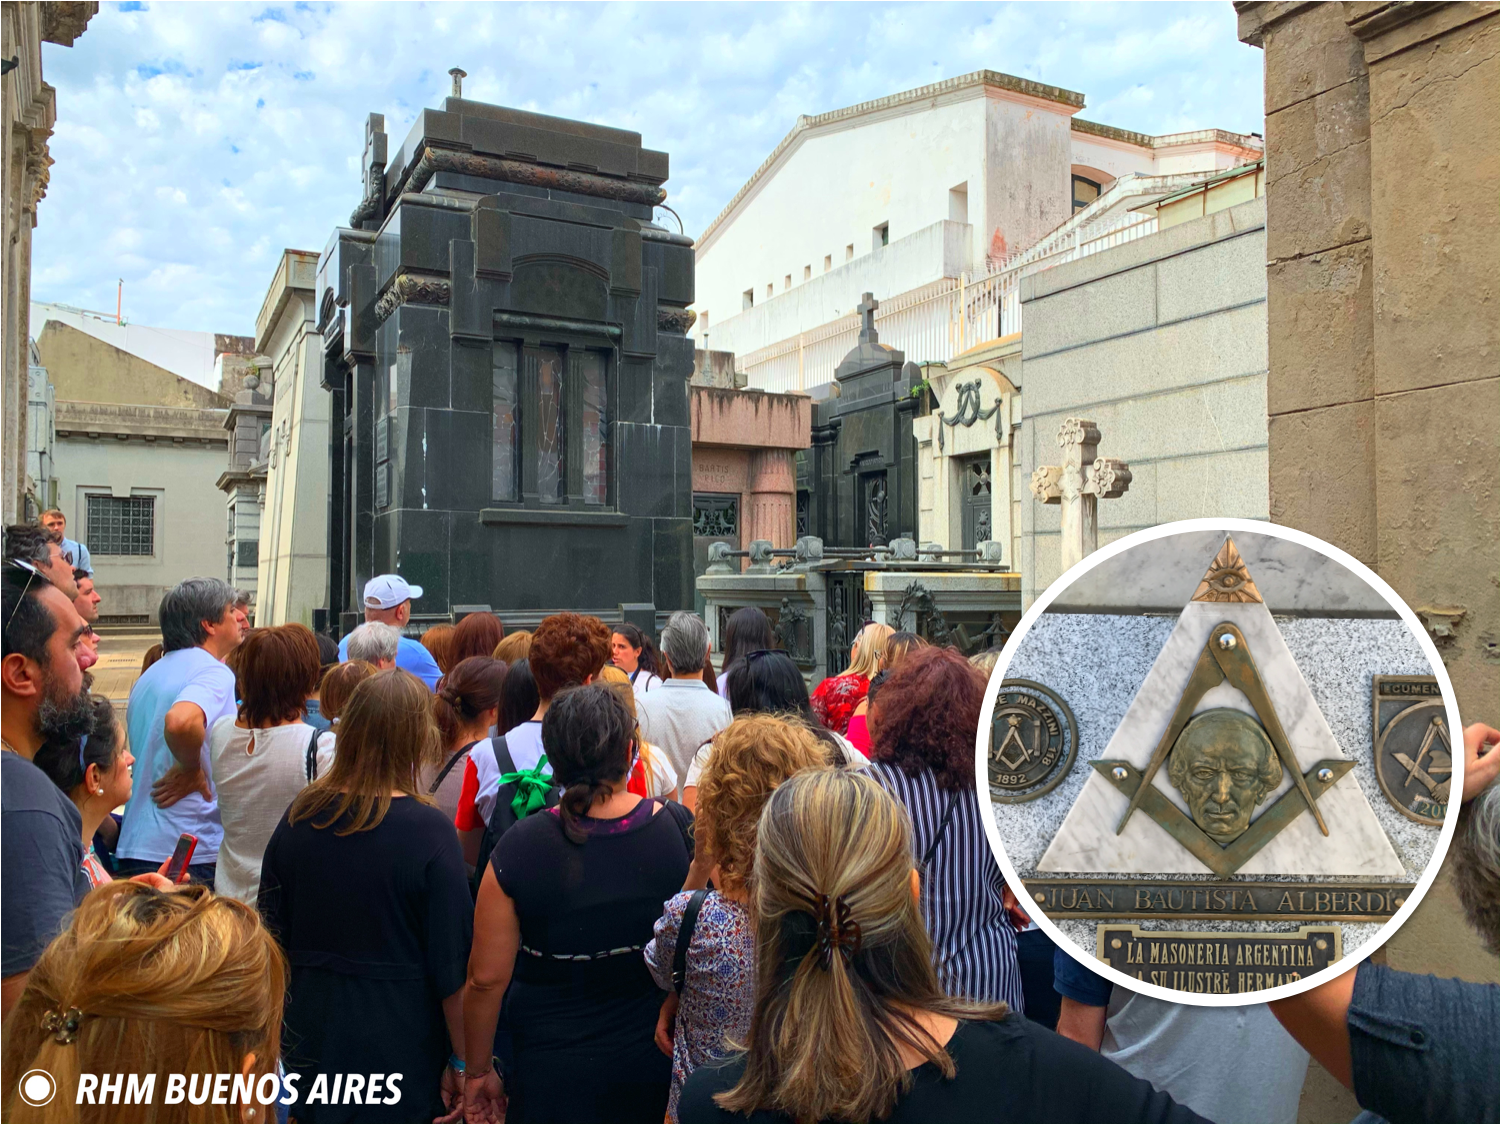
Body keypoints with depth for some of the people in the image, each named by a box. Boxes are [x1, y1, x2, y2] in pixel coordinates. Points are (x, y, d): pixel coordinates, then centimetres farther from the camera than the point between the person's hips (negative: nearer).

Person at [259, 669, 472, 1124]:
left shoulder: (298, 817, -5)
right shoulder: (428, 830, -20)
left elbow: (273, 934, 6)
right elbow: (452, 966, -16)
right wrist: (461, 1062, -4)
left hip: (312, 1045, 4)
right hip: (401, 1050, -4)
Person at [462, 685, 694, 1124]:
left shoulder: (518, 850, -19)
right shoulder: (680, 829, -15)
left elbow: (487, 978, -12)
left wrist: (476, 1071, 3)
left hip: (555, 1077, -1)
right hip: (657, 1068, 2)